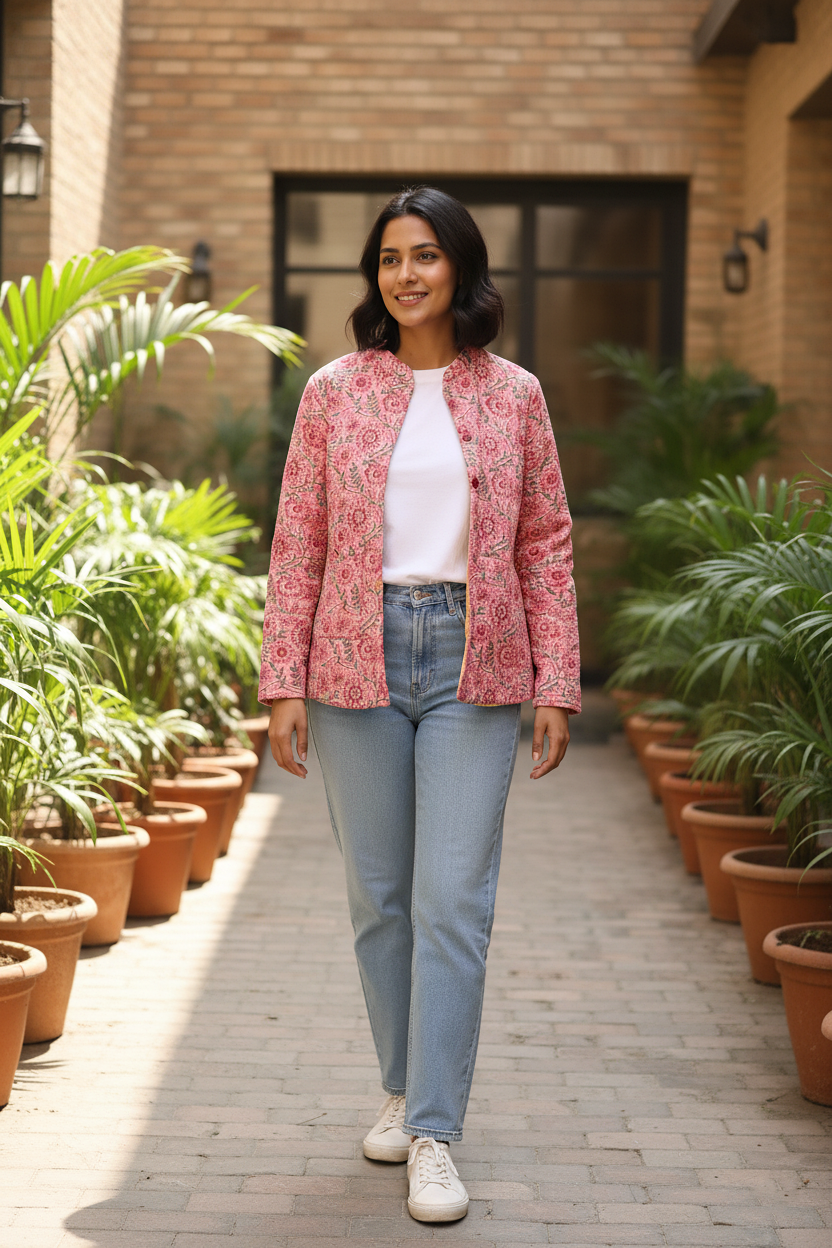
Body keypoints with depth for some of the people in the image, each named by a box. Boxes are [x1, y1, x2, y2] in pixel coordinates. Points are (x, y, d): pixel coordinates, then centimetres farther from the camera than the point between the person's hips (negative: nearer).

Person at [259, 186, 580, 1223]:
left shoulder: (513, 396, 5)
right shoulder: (335, 392, 4)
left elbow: (547, 548, 7)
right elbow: (297, 546, 4)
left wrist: (556, 687, 1)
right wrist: (283, 683, -2)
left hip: (474, 668, -1)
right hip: (359, 661, 1)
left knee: (454, 899, -7)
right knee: (378, 896, 9)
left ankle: (434, 1138, -2)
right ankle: (404, 1089, 28)